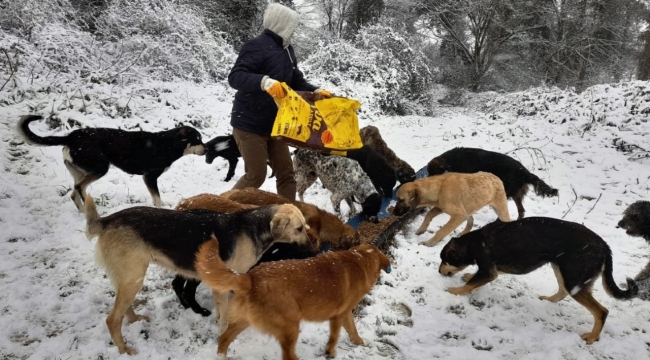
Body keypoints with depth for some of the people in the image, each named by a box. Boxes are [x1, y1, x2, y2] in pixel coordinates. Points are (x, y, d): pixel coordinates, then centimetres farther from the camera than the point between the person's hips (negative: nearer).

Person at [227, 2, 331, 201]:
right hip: (250, 124, -8)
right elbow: (235, 77, -27)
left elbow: (297, 81, 19)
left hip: (274, 124, 9)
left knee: (286, 173, 9)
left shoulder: (286, 50, 10)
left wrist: (316, 91, 3)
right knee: (256, 175, -3)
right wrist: (264, 81, -42)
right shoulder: (257, 46, -16)